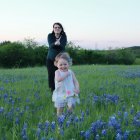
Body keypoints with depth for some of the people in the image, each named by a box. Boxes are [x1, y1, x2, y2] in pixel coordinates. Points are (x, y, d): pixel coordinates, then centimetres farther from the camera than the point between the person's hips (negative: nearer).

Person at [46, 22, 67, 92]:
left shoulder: (64, 36, -3)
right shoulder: (50, 36, -2)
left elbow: (63, 46, -19)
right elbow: (50, 45, -19)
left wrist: (59, 43, -41)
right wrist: (55, 43, -42)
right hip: (50, 59, 1)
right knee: (51, 74, -2)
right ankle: (52, 89, 11)